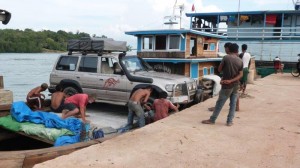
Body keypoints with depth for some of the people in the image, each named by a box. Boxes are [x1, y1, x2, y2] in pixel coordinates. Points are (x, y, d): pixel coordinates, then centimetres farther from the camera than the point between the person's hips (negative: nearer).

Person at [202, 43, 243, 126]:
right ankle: (229, 121, 13)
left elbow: (219, 70, -5)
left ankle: (212, 120, 11)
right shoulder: (240, 61, 2)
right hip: (235, 85, 4)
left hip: (227, 86, -4)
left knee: (219, 103, 3)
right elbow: (241, 74, -5)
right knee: (233, 104, 10)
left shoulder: (226, 58, -11)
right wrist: (231, 80, -12)